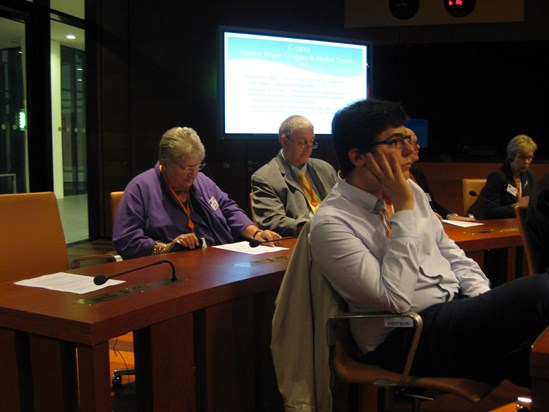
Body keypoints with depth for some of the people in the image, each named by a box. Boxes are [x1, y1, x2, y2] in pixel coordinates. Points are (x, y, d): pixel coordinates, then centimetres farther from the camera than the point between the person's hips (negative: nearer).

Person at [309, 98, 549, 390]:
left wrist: (485, 299, 0)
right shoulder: (330, 223, -15)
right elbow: (395, 299, -20)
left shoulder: (409, 190, 9)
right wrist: (404, 209, -18)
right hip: (403, 338, -8)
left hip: (457, 306, 8)